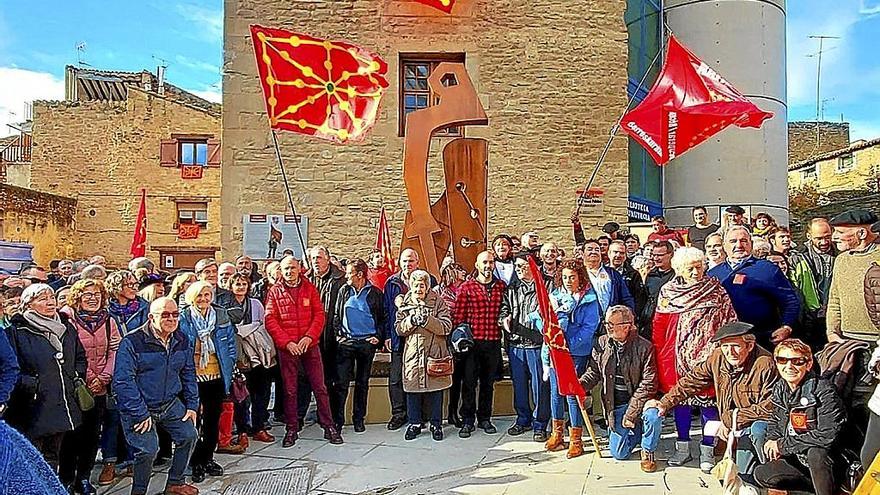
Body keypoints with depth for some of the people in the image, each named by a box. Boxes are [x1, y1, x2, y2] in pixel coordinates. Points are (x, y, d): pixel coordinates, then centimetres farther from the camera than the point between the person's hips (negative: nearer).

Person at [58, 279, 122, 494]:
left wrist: (103, 378, -9)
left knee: (92, 434, 10)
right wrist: (88, 380, -13)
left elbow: (114, 352, 3)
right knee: (73, 434, 4)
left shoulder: (109, 321, 6)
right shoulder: (69, 321, -7)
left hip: (100, 388, 4)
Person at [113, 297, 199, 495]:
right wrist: (140, 414, -21)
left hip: (171, 403, 6)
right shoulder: (132, 342, -18)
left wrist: (192, 405, 5)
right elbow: (122, 381, -20)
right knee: (148, 450, -15)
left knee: (189, 435, 2)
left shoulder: (182, 341, 2)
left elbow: (188, 374, 13)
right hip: (140, 407, -6)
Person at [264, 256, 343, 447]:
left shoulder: (310, 288, 6)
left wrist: (309, 337, -12)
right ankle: (292, 429, 19)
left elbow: (319, 315, 2)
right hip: (286, 347, -1)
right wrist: (287, 342, -12)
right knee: (290, 390, 7)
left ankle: (328, 426, 13)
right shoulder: (274, 291, 3)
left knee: (319, 387, 4)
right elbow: (270, 320, -3)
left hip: (310, 345, 1)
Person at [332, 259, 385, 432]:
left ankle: (358, 419, 21)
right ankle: (337, 420, 5)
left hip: (367, 343, -1)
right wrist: (338, 334, 1)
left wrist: (378, 337, -2)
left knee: (362, 383, 9)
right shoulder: (344, 291, 6)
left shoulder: (375, 293, 1)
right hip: (346, 342, 1)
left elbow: (382, 318, 8)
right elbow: (336, 315, 11)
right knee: (341, 382, -4)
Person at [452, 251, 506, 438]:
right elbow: (458, 315, -2)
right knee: (469, 382, 3)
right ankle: (467, 421, 14)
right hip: (473, 341, -3)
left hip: (494, 342, 3)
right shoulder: (466, 287, -2)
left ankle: (484, 418, 26)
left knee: (488, 382, 13)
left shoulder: (502, 286, 7)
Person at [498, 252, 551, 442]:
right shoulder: (511, 289, 15)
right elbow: (503, 309, 16)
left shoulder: (547, 285, 0)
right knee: (519, 384, 13)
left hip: (538, 343, -5)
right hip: (515, 343, 5)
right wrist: (504, 319, -5)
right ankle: (523, 419, 29)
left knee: (540, 384, 0)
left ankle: (540, 424, 13)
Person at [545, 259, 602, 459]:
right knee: (556, 392, 12)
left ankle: (576, 440, 9)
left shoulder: (589, 299, -4)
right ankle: (557, 433, 28)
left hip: (577, 352, -4)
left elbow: (589, 328, -10)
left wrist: (568, 345, -19)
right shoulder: (555, 296, 8)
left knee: (573, 394, -4)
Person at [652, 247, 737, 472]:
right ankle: (682, 447, 23)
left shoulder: (715, 291, 0)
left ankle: (707, 450, 15)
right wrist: (659, 354, 3)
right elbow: (659, 326, 6)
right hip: (677, 354, 2)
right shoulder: (668, 291, 4)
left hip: (707, 353, -2)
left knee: (707, 399, 2)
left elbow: (728, 322, -1)